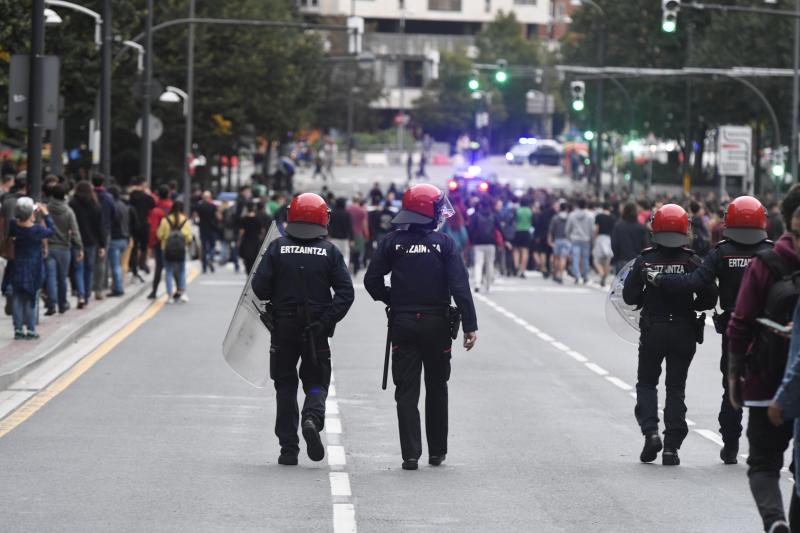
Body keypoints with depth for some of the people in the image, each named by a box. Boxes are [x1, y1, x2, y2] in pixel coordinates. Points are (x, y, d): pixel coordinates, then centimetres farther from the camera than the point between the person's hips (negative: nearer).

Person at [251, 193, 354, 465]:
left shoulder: (277, 248, -3)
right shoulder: (330, 252, -2)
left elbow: (259, 287, -7)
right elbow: (345, 292, -9)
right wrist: (329, 319, -6)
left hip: (283, 327, 0)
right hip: (317, 330, 0)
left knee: (285, 386, 11)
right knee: (316, 382, 10)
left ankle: (288, 449, 8)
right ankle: (312, 418, -22)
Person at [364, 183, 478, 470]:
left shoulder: (393, 242, -1)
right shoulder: (444, 243, -6)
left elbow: (372, 280, -2)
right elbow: (460, 286, -11)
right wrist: (470, 325, -10)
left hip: (403, 325, 1)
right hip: (437, 325, -1)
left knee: (407, 391, 2)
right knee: (436, 390, 14)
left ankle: (411, 454, -6)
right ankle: (437, 452, 20)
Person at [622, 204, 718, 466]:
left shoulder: (644, 261, -6)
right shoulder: (692, 262, -7)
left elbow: (629, 296, -7)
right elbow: (709, 297, -10)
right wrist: (689, 306, 8)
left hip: (652, 329, 0)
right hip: (684, 332, 0)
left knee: (646, 383, 15)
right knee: (676, 387, 9)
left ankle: (650, 431, -6)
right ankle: (671, 446, 5)